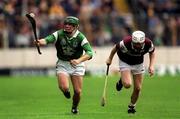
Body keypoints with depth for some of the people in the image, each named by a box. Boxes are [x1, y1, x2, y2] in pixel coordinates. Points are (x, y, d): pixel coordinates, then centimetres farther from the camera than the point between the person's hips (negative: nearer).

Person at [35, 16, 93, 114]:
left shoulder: (80, 37, -16)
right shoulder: (59, 34, -13)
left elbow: (89, 52, -25)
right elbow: (47, 40, -29)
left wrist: (78, 61, -42)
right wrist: (40, 42, -54)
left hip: (77, 65, 0)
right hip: (62, 64, 0)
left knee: (78, 91, -2)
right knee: (64, 87, -21)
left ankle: (75, 107, 30)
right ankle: (66, 91, 19)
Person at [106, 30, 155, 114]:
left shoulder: (148, 44, -28)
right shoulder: (126, 43, -36)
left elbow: (152, 52, -3)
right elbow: (116, 47, -14)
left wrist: (151, 65, -14)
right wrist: (110, 59, 1)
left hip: (138, 64, 3)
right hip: (125, 62, -3)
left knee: (137, 88, 0)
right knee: (127, 84, -23)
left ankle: (132, 106, 26)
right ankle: (121, 81, 14)